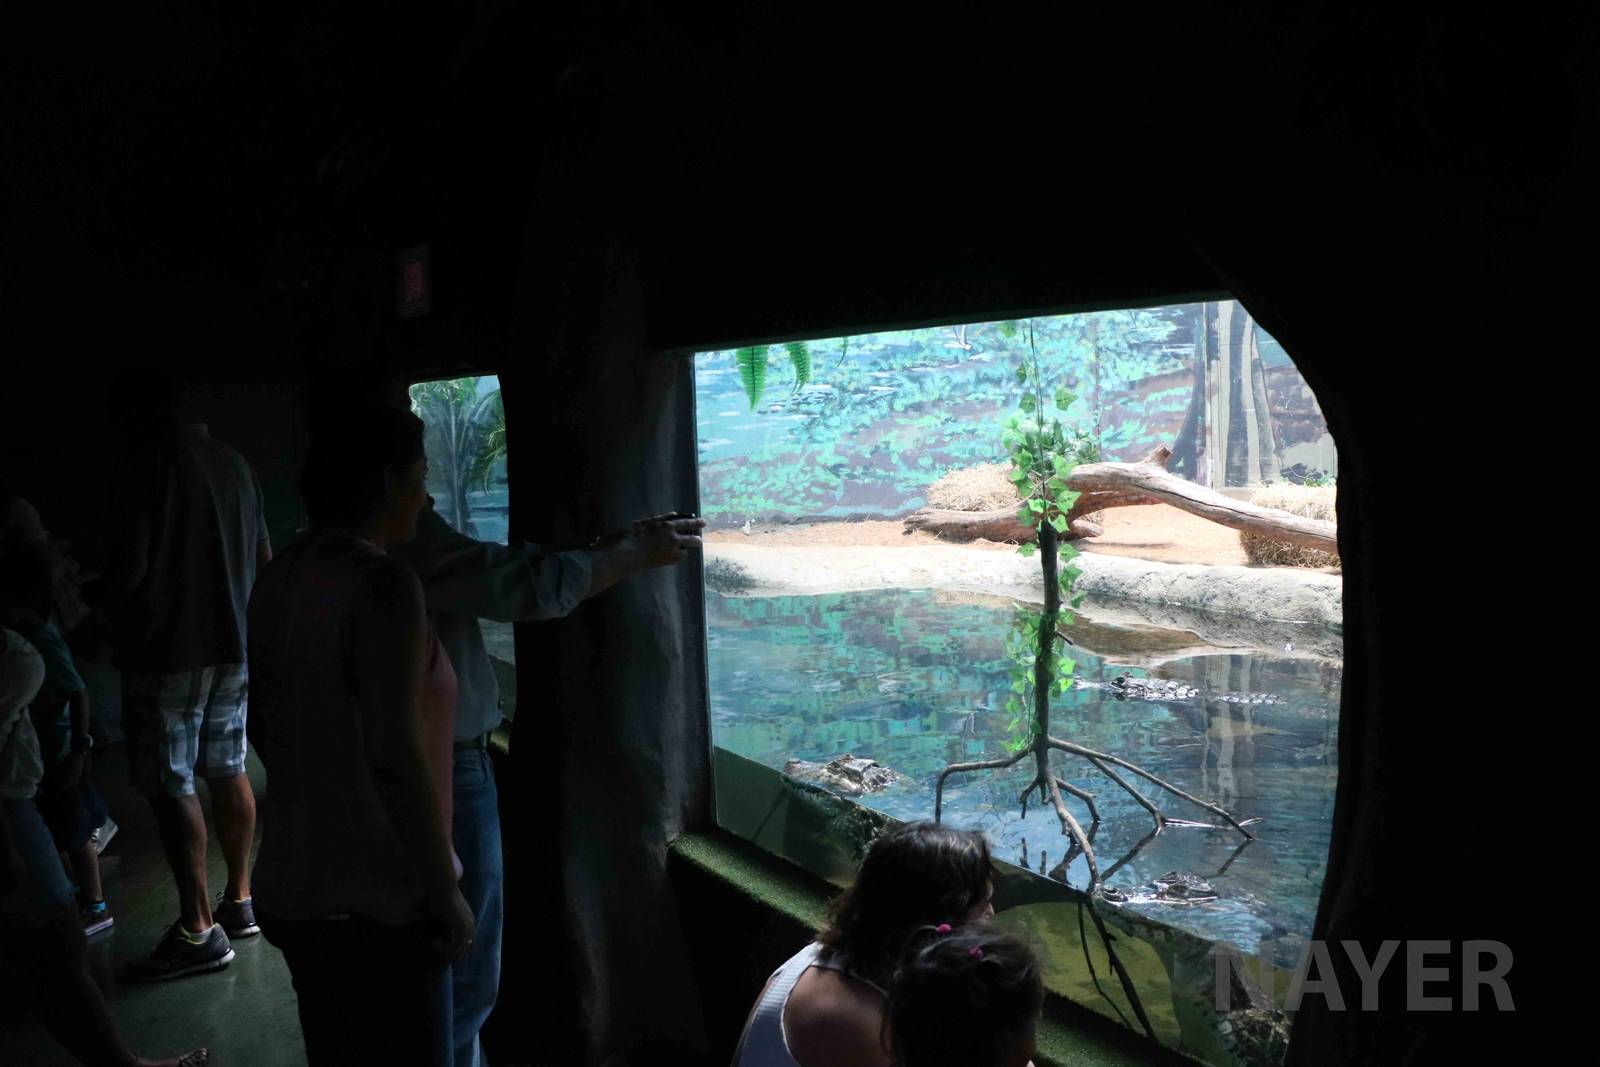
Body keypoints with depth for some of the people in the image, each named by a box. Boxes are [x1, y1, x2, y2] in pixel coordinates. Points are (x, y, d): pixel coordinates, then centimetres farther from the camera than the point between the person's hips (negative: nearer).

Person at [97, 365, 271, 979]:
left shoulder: (148, 462, -12)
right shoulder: (233, 462, 11)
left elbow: (130, 565, -17)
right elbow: (263, 559, 16)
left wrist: (106, 608, 2)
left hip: (168, 651, -7)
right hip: (233, 646, 8)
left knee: (171, 787, -1)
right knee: (228, 772, 14)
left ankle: (199, 929, 2)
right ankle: (239, 900, 23)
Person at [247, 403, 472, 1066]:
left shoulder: (279, 580, 5)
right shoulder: (383, 584, -20)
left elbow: (263, 726, 14)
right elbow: (395, 754, -23)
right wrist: (446, 893, -15)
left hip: (294, 883, 8)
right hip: (378, 896, -8)